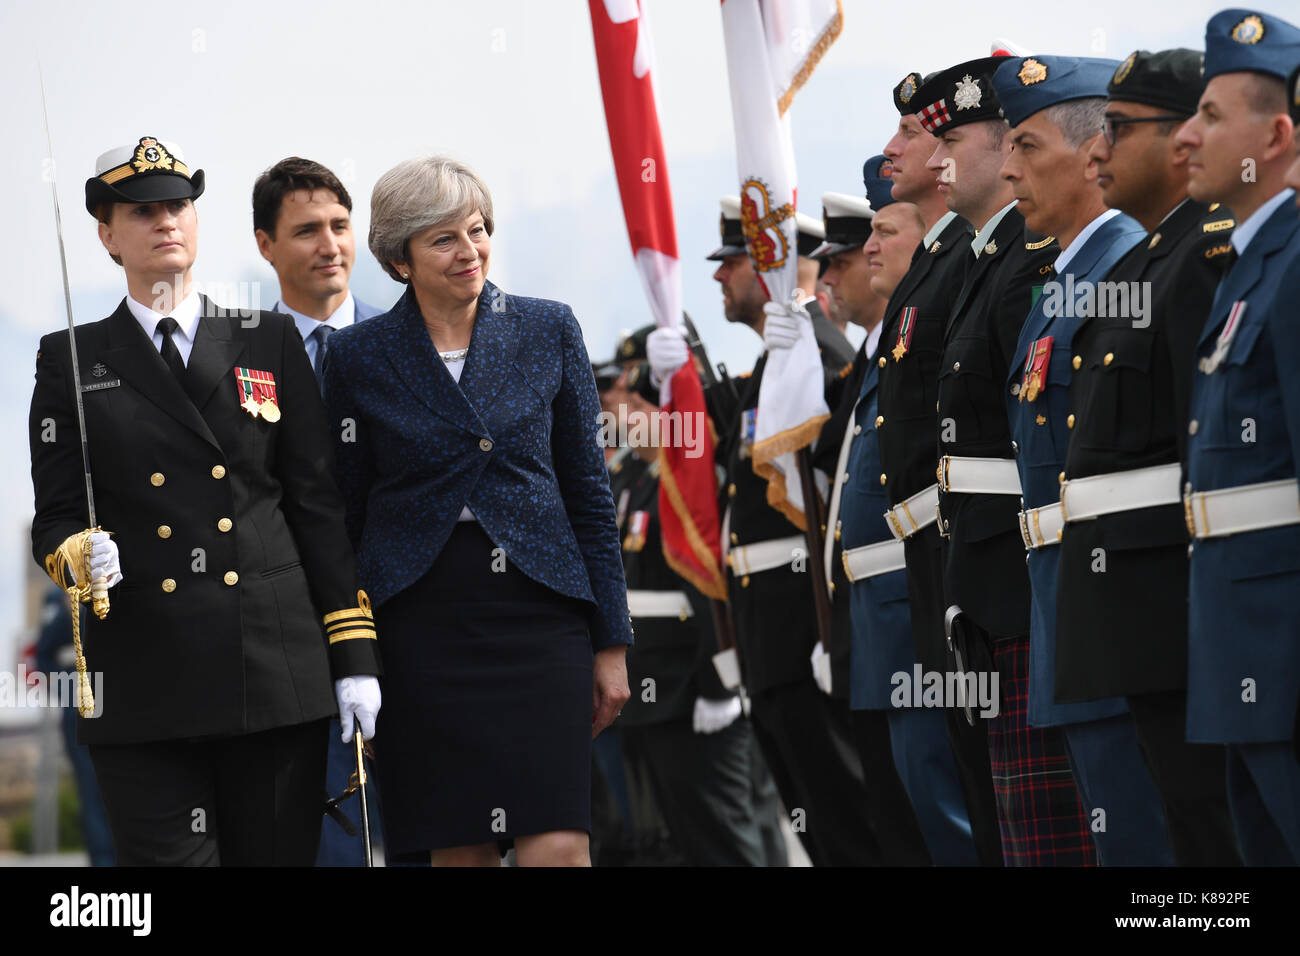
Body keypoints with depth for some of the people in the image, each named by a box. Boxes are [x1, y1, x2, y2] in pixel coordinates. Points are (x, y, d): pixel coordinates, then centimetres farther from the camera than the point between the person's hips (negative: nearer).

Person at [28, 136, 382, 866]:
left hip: (277, 669, 1)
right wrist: (78, 557, -17)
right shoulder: (73, 362, 10)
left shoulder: (270, 343, 12)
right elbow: (55, 515, 8)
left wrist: (354, 656, 2)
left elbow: (321, 506, 9)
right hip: (145, 684, -1)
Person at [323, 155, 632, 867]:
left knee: (556, 844, -13)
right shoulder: (359, 356, 3)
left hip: (539, 608, 0)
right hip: (420, 616, 0)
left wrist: (611, 642, 6)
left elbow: (589, 491, 9)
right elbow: (344, 514, 7)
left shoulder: (548, 330, 6)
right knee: (459, 851, -1)